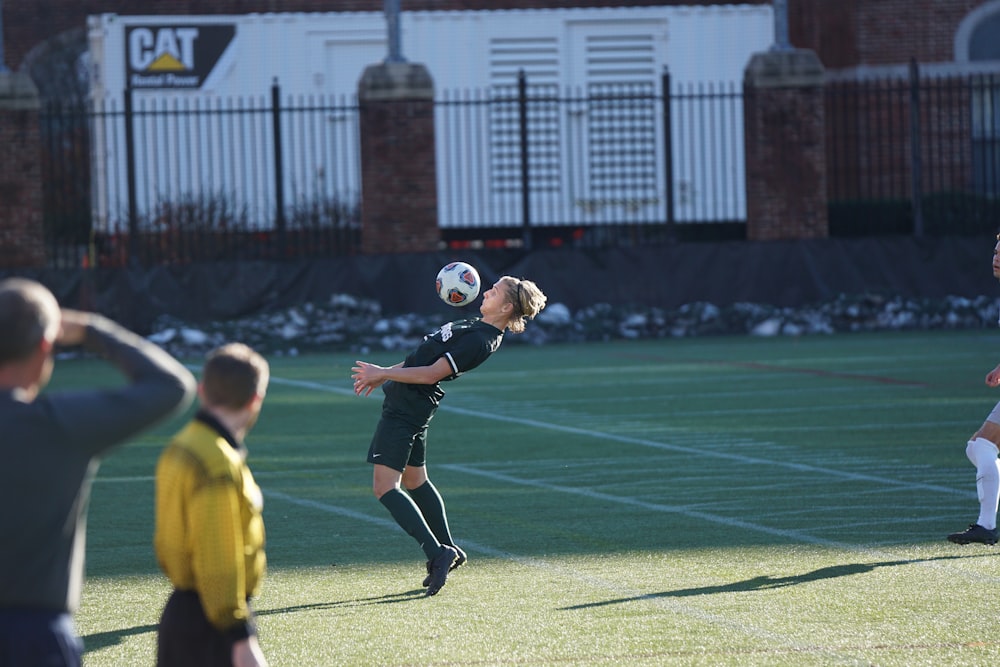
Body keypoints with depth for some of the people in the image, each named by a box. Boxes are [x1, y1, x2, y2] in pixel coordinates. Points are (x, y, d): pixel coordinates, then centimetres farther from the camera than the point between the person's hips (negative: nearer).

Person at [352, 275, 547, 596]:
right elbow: (426, 357, 20)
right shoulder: (476, 328, 11)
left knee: (384, 486, -11)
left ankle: (437, 554, -16)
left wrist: (382, 374, -17)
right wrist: (383, 376, 23)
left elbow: (431, 373, -23)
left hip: (406, 409, -10)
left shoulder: (480, 341, -21)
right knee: (414, 480, 21)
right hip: (410, 405, 10)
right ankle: (448, 551, 28)